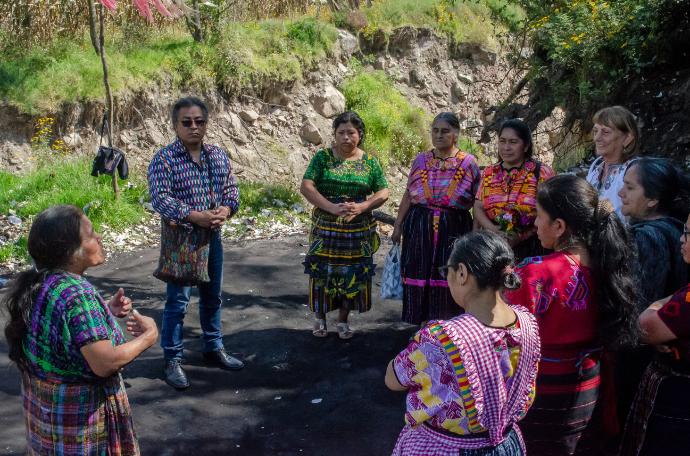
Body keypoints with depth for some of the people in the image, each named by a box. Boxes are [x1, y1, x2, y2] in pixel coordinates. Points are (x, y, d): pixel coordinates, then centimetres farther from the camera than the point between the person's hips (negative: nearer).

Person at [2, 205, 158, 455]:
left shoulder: (37, 284, -2)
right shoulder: (77, 295, -30)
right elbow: (105, 363, -31)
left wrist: (106, 311, 1)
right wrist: (149, 336, -18)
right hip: (79, 413, -8)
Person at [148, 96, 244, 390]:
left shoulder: (218, 155, 4)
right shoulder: (164, 159, -13)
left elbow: (231, 189, 7)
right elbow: (160, 199, -20)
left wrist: (225, 210, -15)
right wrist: (195, 217, -28)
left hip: (212, 235, 6)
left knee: (213, 297, 17)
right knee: (177, 301, 0)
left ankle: (214, 348, 33)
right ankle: (172, 360, 12)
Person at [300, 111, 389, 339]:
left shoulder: (369, 161, 4)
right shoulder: (322, 157, -1)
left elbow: (383, 192, 2)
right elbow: (306, 186, -10)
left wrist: (362, 207, -16)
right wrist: (332, 208, -22)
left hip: (359, 230, 1)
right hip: (326, 227, -1)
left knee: (353, 274, 6)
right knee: (323, 271, 3)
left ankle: (343, 320, 23)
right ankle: (319, 316, 23)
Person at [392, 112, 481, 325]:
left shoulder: (469, 162, 1)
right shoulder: (421, 160, 7)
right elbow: (408, 195, 10)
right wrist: (398, 225, 6)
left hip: (453, 230, -2)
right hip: (419, 227, 2)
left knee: (447, 281, 2)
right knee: (419, 277, 4)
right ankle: (422, 325, 19)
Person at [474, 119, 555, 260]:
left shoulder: (542, 173, -3)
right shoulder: (488, 173, 9)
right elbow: (478, 208, 7)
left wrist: (521, 236, -16)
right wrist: (494, 230, -11)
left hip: (530, 249, -3)